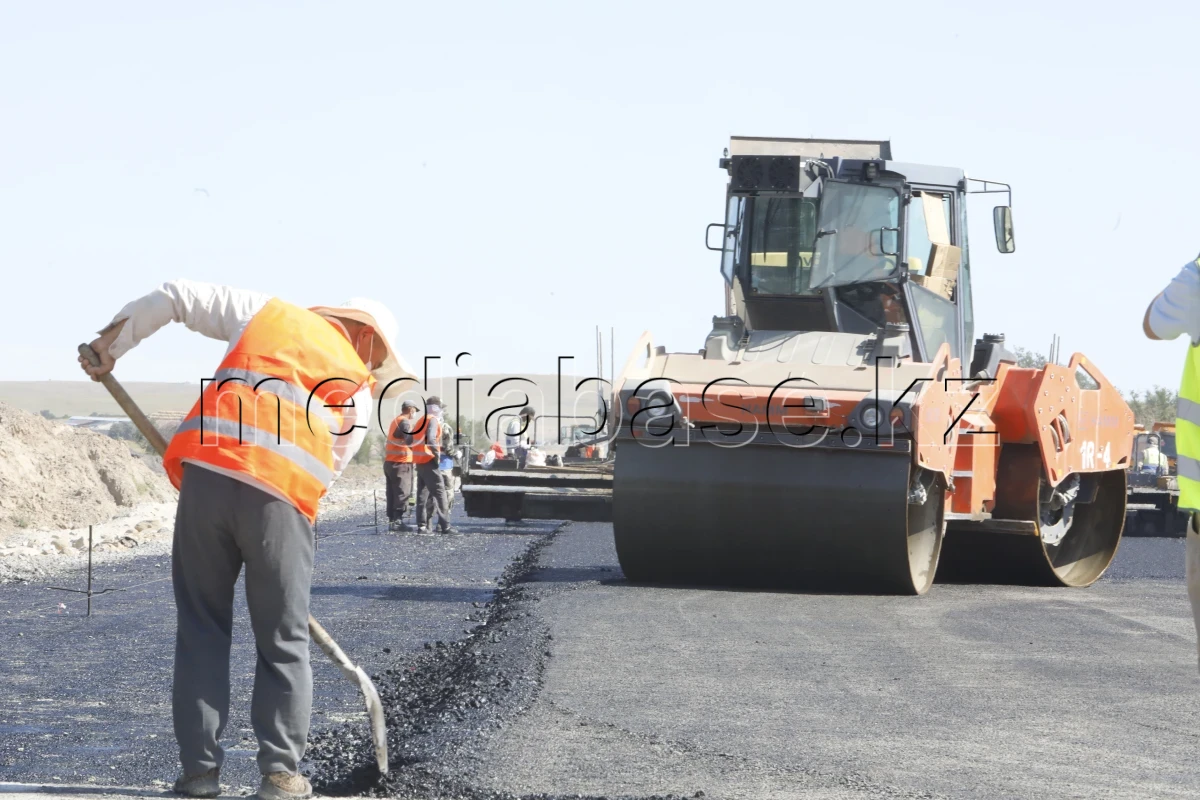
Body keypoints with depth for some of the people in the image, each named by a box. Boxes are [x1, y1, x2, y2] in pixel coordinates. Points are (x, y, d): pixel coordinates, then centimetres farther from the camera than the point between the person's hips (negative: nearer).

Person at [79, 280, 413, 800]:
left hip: (207, 473, 1)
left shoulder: (267, 314, 22)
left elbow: (178, 296, 19)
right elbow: (329, 467, 12)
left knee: (201, 633, 11)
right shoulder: (359, 390, 18)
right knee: (283, 644, 11)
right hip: (282, 498, -1)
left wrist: (115, 340, 28)